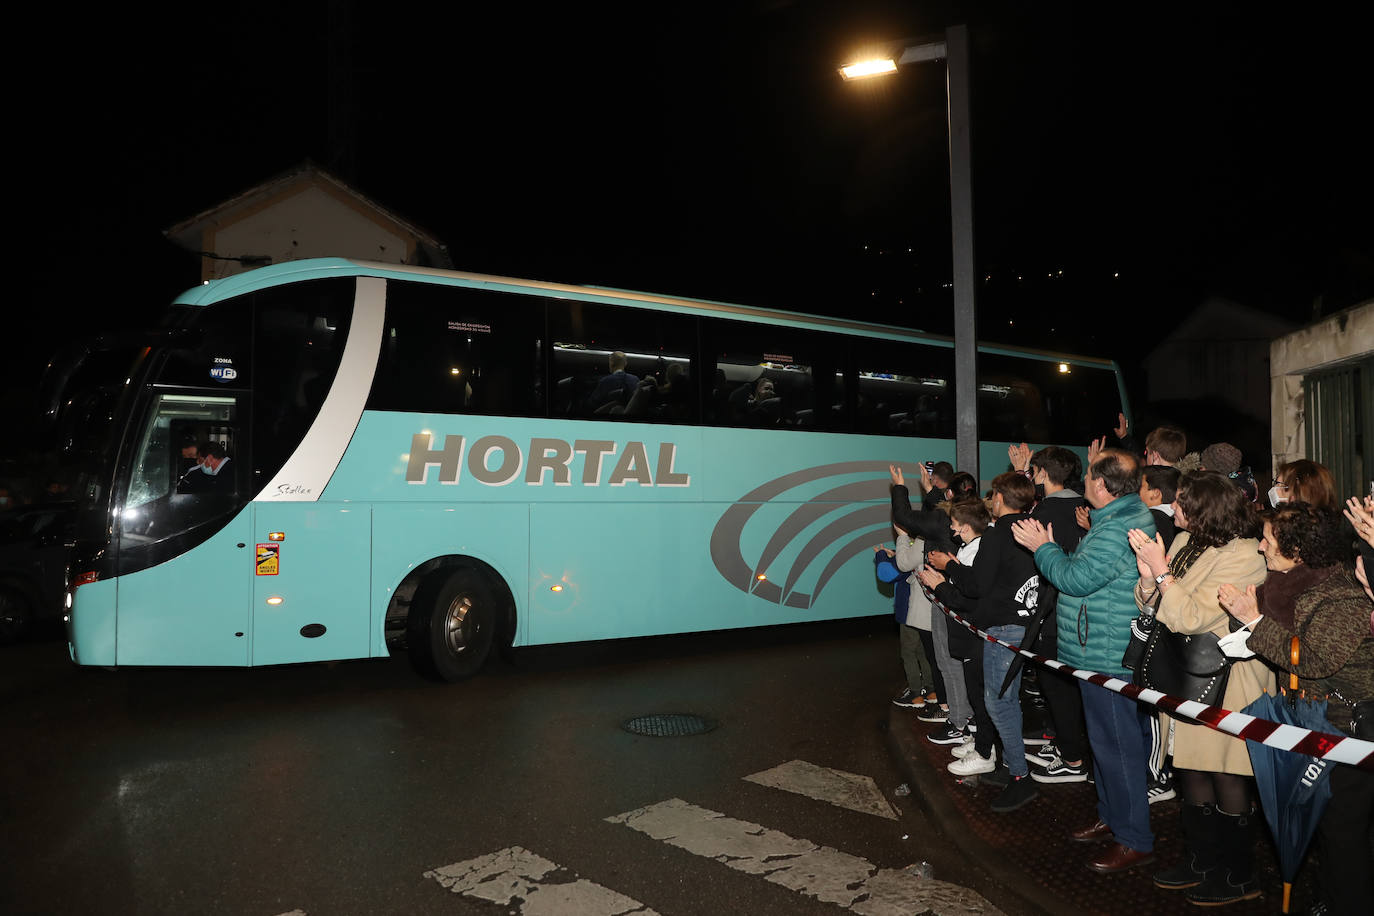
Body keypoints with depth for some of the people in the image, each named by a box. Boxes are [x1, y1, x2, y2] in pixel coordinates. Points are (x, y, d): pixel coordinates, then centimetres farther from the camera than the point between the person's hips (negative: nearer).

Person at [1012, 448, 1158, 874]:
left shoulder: (1118, 528, -23)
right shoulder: (1128, 516, 12)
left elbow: (1077, 579, -24)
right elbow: (1087, 573, 19)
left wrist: (1043, 547, -11)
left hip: (1108, 655, -11)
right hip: (1102, 651, 11)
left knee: (1115, 743, -3)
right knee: (1108, 739, 20)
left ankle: (1134, 839, 7)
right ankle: (1112, 817, 33)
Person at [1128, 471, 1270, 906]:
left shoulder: (1242, 556, -18)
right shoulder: (1185, 542, 5)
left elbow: (1192, 619, -24)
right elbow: (1154, 606, 7)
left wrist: (1162, 570, -21)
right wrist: (1148, 576, -11)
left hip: (1226, 686, -7)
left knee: (1227, 780, 6)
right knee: (1192, 771, 16)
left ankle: (1239, 876, 23)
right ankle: (1203, 860, 32)